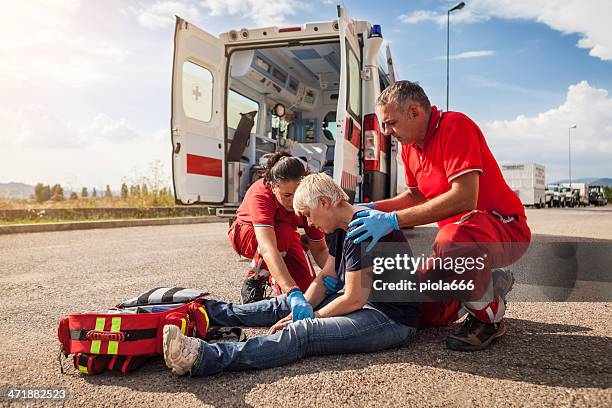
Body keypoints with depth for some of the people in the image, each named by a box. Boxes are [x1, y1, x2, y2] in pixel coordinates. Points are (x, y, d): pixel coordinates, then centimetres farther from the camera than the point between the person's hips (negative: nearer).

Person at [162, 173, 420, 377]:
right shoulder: (342, 229, 10)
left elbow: (353, 299, -22)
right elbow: (325, 278, 10)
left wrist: (311, 316, -11)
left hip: (393, 318, -10)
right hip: (365, 303, 10)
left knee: (301, 334, -28)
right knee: (285, 305, 9)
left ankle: (202, 357, -38)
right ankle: (211, 313, 17)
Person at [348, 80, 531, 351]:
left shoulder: (455, 126, -20)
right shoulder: (409, 146, 6)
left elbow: (464, 198, -32)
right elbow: (416, 195, 19)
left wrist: (393, 220, -34)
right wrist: (374, 208, 2)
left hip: (507, 229, -8)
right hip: (458, 230, 9)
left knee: (454, 238, -42)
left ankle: (489, 317, -13)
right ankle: (490, 285, 24)